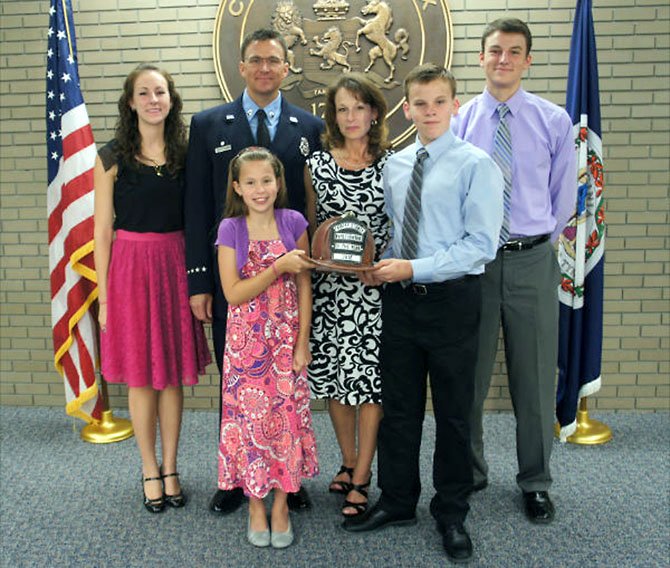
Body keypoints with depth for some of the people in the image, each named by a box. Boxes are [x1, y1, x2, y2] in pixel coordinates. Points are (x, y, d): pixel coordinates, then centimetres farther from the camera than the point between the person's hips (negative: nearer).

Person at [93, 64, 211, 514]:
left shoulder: (185, 154, 5)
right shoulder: (112, 157, -1)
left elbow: (195, 220, 7)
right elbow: (103, 231, -1)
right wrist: (104, 295, -3)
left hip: (175, 266, 2)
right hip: (130, 267, -2)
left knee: (174, 375, 9)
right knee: (141, 377, 6)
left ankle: (170, 469, 24)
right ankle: (150, 471, 23)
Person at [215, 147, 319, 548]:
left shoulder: (294, 223, -2)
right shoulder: (231, 229, -4)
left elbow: (304, 286, -1)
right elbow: (233, 293, -9)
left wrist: (302, 343, -4)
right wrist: (279, 267, -18)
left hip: (287, 338, 1)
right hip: (247, 341, -1)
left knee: (287, 417, 5)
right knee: (250, 417, 6)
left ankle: (281, 505, 22)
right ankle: (256, 505, 24)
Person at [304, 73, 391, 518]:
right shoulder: (316, 165, 7)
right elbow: (311, 227, 14)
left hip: (375, 283, -2)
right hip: (329, 283, 3)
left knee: (370, 377, -1)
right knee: (334, 374, 10)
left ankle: (361, 479, 12)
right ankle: (349, 462, 30)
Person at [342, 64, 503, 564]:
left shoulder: (476, 165, -9)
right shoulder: (394, 166, 8)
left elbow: (481, 244, -15)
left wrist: (414, 268, -19)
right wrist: (382, 267, -4)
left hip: (452, 300, -4)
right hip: (400, 298, 5)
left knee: (453, 412, 9)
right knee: (398, 407, 14)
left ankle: (451, 514, 28)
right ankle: (397, 501, 32)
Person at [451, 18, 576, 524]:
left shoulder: (554, 120, 3)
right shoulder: (459, 121, 2)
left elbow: (564, 195, 9)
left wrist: (538, 243, 10)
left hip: (532, 261, 0)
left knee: (535, 377, 8)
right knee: (468, 375, 10)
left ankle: (536, 482, 26)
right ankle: (469, 472, 29)